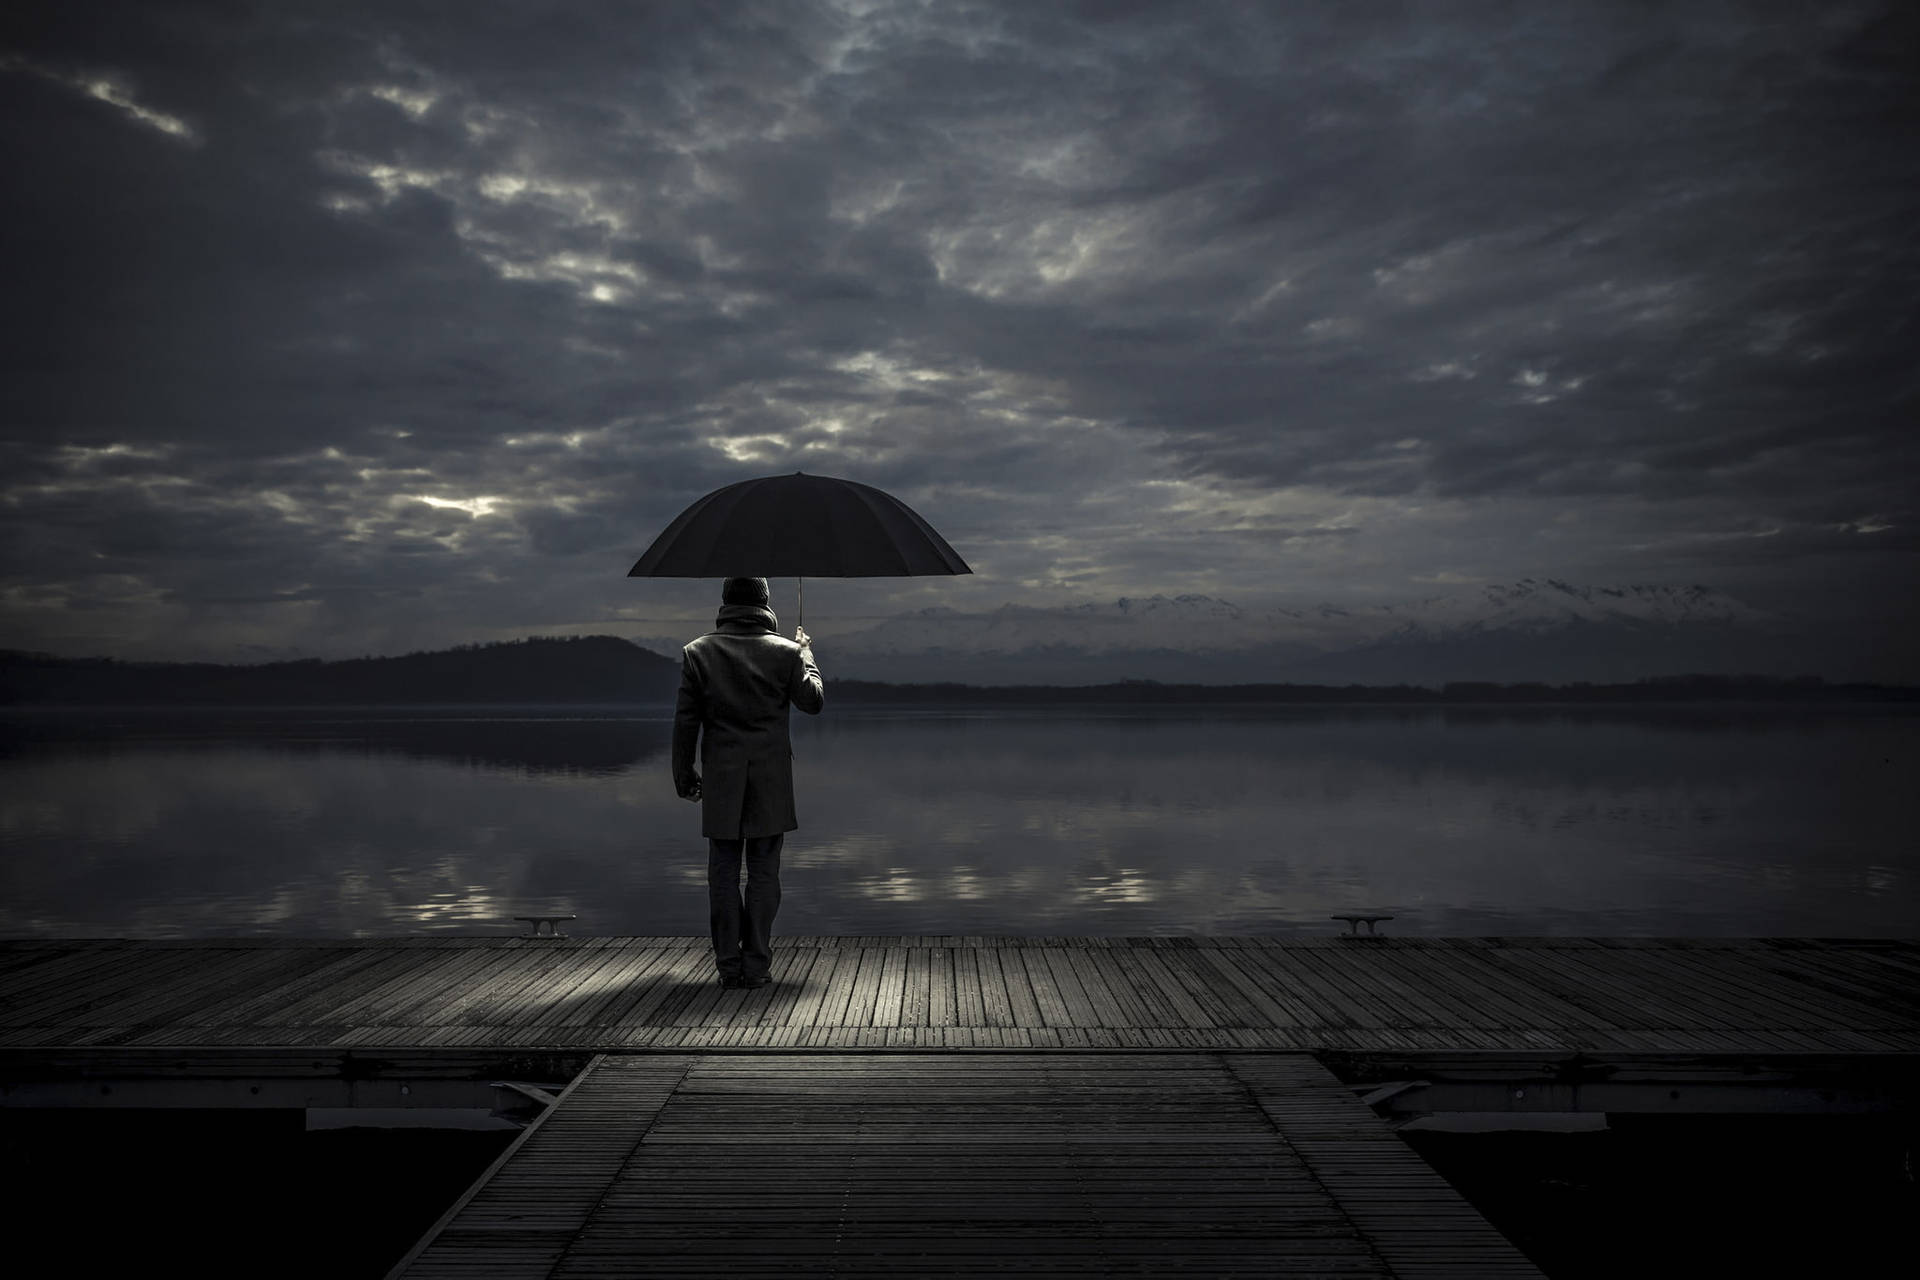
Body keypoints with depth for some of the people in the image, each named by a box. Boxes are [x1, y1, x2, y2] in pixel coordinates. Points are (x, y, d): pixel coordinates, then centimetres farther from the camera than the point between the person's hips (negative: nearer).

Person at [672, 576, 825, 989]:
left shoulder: (698, 652, 0)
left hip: (721, 780, 1)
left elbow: (685, 720, 0)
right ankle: (757, 965, 5)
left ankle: (729, 965, 9)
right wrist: (806, 652, 21)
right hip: (770, 781, 0)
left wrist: (683, 774, 8)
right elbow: (813, 700, 7)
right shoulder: (785, 651, -3)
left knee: (724, 873, 7)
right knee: (763, 873, 5)